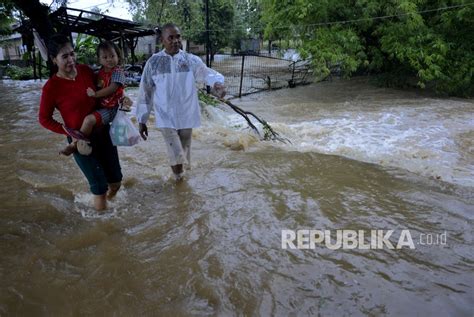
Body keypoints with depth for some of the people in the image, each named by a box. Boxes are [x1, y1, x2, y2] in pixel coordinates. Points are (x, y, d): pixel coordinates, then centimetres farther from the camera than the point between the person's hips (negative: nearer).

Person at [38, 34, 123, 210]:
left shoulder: (85, 70, -4)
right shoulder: (51, 87, -16)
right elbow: (44, 119, -5)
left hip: (103, 131, 5)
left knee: (115, 180, 15)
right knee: (100, 186, 3)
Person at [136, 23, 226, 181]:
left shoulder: (191, 60, -2)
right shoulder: (153, 62, -3)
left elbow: (206, 73, -19)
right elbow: (145, 92, 2)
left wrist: (217, 83, -43)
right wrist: (142, 120, 2)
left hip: (186, 116, 2)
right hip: (166, 118, -1)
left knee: (184, 150, 17)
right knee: (176, 156, -10)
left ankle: (180, 172, 44)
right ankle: (178, 172, 21)